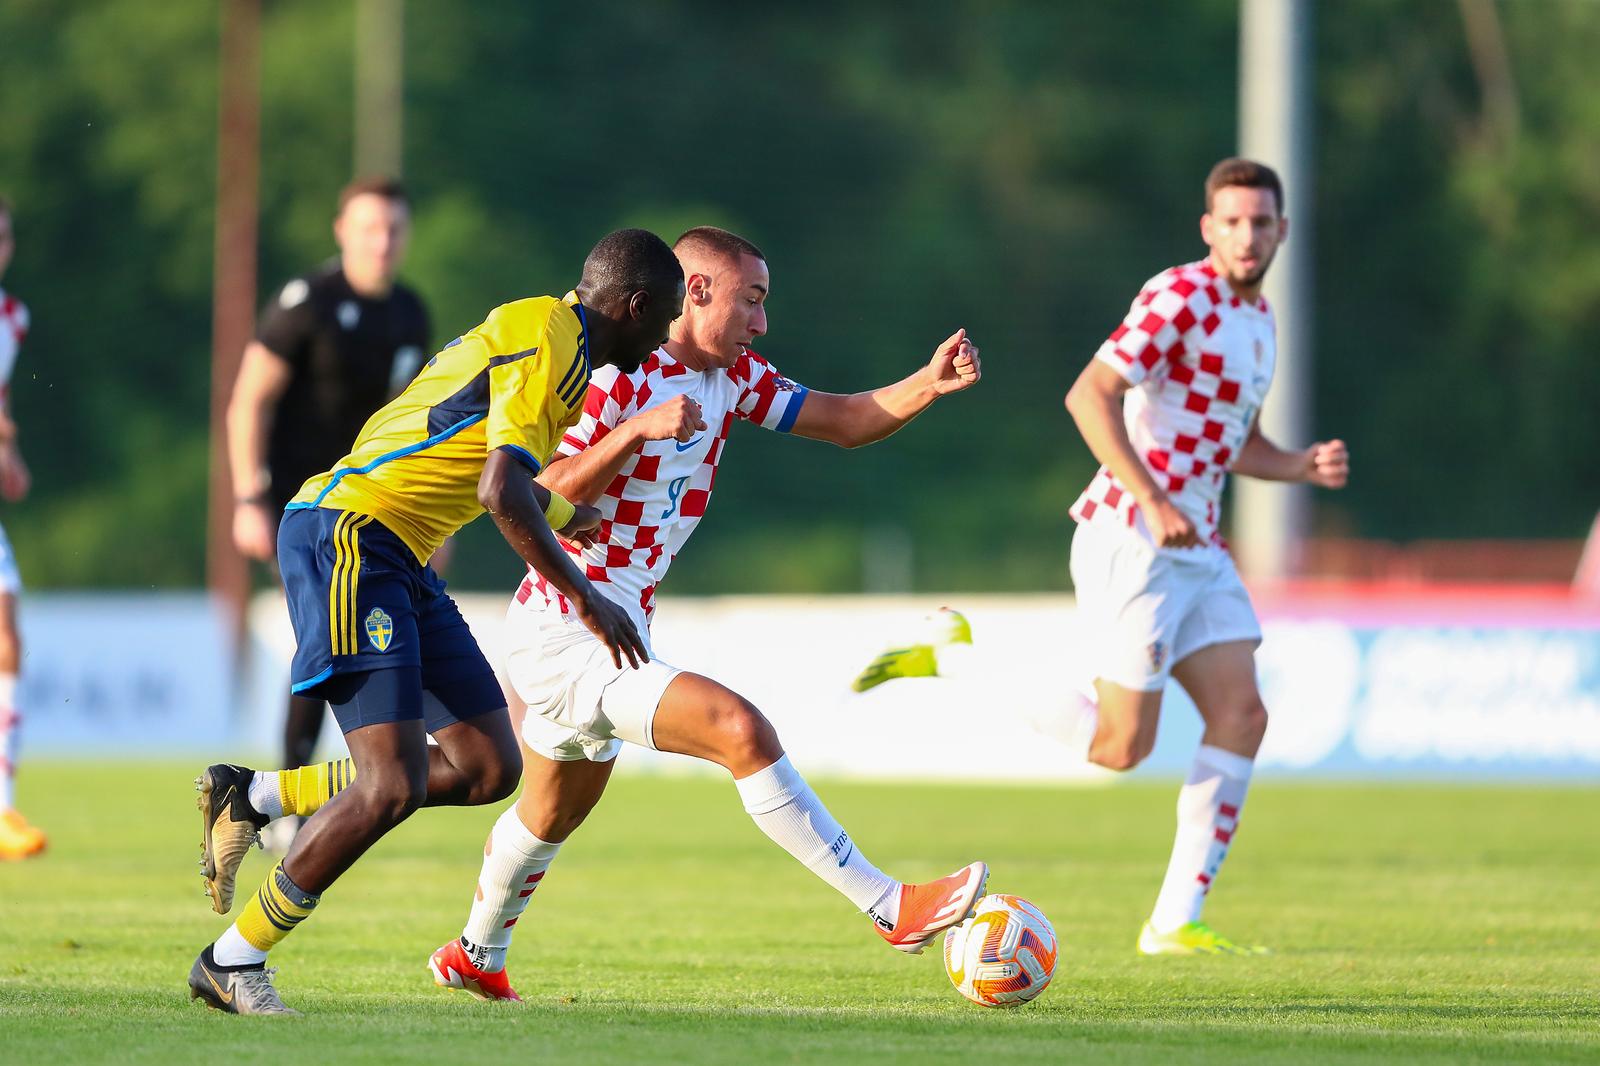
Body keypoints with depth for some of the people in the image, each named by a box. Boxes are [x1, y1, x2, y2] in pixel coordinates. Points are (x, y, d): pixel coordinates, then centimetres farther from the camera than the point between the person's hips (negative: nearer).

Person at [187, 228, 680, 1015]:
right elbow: (501, 491, -22)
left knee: (489, 768, 4)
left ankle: (249, 799, 14)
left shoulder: (530, 330, 19)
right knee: (394, 785, -17)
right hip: (345, 535, -10)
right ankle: (232, 961, -4)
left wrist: (563, 515, 46)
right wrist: (586, 600, -16)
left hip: (400, 562, 10)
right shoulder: (549, 342, -12)